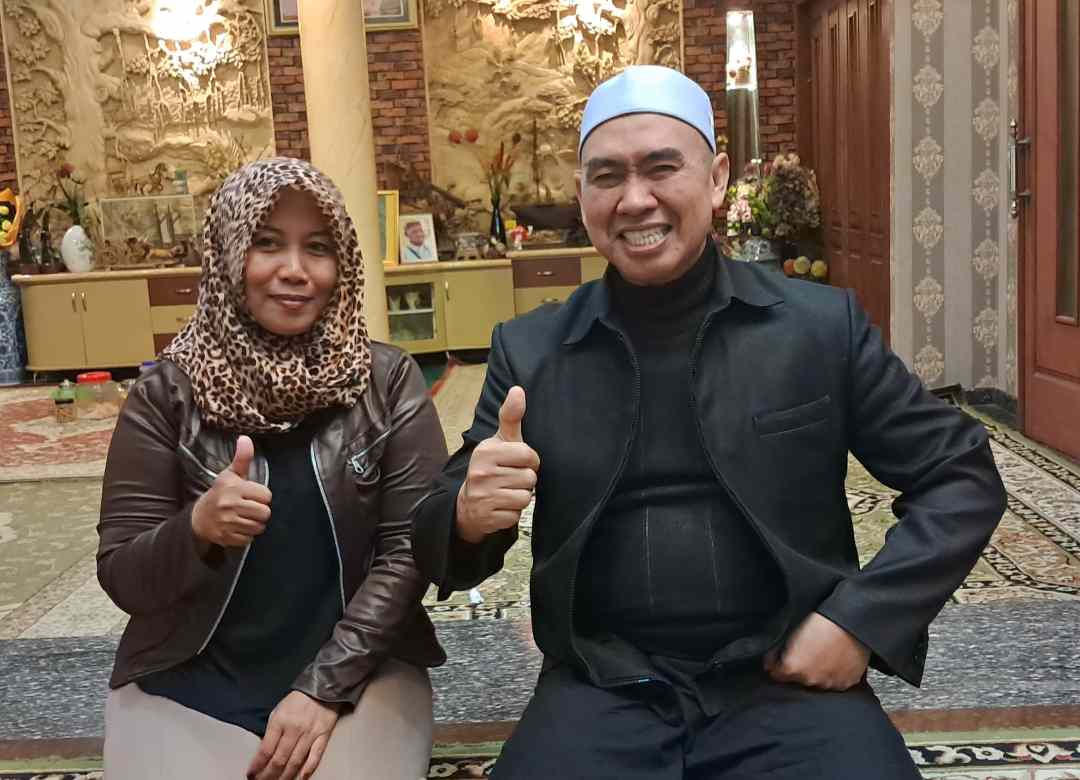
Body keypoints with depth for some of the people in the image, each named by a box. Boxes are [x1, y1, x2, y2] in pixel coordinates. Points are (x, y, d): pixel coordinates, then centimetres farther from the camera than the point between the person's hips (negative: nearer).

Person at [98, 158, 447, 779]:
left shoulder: (389, 382, -4)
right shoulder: (167, 394, -4)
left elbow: (409, 548, -6)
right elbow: (121, 578, -3)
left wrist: (325, 686, -14)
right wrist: (196, 530, -24)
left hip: (360, 670, 0)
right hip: (190, 680, 1)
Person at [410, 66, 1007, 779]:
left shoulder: (823, 325, 0)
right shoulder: (528, 351, 3)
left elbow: (963, 477, 6)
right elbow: (442, 539, 6)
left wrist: (862, 619, -7)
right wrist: (469, 517, -18)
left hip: (789, 681, 0)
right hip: (601, 694, 1)